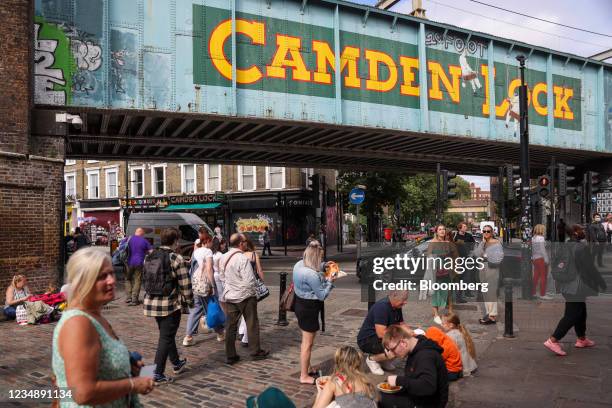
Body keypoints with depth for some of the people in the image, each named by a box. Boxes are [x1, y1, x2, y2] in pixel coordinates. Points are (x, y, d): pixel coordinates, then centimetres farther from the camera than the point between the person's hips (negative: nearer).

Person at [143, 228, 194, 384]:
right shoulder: (176, 259, -15)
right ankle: (158, 374, 4)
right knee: (166, 338, 2)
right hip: (170, 304, -7)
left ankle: (176, 363, 38)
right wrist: (190, 301, 0)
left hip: (151, 302, 7)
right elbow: (185, 284, -13)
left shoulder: (149, 257, 5)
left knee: (166, 334, 22)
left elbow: (146, 280, 13)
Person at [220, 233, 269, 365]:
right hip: (245, 296, -6)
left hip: (229, 296, 6)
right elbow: (249, 281, -23)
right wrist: (252, 292, -6)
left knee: (231, 326, 10)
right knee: (252, 324, 9)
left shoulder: (223, 258, 1)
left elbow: (222, 276, 10)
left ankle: (230, 356, 15)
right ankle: (255, 351, 19)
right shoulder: (243, 259, -22)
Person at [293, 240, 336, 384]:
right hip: (309, 308, -10)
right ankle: (304, 376, 13)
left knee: (306, 340, 23)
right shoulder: (311, 274, -29)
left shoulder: (299, 264, -1)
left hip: (301, 304, 10)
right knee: (308, 343, 2)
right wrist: (329, 282, -9)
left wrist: (323, 273, 8)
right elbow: (322, 295, -21)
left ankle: (307, 368, 38)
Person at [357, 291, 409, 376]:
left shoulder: (397, 306, 1)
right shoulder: (382, 307, -27)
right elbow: (381, 333, -30)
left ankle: (383, 360, 11)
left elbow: (401, 324, 12)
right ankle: (372, 359, -3)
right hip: (367, 340, -9)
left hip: (382, 339, 9)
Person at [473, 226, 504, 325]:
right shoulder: (482, 243, 11)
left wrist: (486, 256, -11)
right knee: (485, 292, 11)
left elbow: (499, 257, -18)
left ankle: (493, 316, 0)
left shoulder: (496, 243, -8)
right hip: (483, 269, 7)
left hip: (492, 269, -7)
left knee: (492, 292, -5)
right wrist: (483, 242, -8)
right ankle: (488, 313, 20)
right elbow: (477, 254, -3)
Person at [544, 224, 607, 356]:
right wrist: (602, 284, -4)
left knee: (581, 312, 21)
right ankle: (553, 340, -6)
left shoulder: (567, 246, 6)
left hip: (567, 285, 9)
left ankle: (581, 339, 33)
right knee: (571, 315, -4)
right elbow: (590, 268, -15)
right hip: (577, 287, -9)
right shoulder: (582, 247, -19)